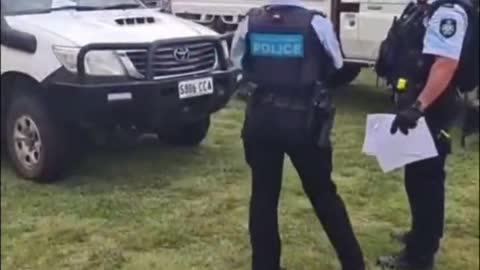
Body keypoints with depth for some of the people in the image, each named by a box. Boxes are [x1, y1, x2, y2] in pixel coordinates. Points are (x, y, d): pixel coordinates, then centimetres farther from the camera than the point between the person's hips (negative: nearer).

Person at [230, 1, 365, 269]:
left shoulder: (251, 22, -3)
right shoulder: (316, 23, -10)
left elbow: (237, 61, 14)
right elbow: (336, 64, 6)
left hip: (261, 117, 2)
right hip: (304, 120, -1)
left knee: (263, 196, 13)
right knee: (324, 194, 11)